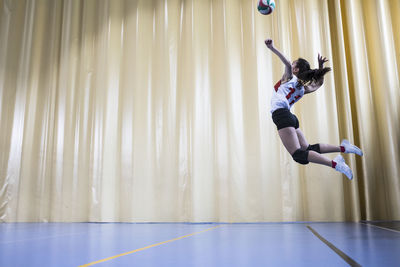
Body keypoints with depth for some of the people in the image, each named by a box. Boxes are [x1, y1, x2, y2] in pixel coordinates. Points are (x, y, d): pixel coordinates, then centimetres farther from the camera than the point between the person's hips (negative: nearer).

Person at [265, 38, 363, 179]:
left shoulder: (289, 77, 6)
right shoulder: (302, 89, 23)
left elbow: (287, 63, -14)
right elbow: (318, 83, 41)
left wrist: (272, 48, -23)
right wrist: (320, 67, 31)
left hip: (281, 115, -8)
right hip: (290, 117, 8)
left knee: (299, 155, -16)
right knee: (308, 149, 16)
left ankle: (334, 164, -23)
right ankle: (342, 148, 12)